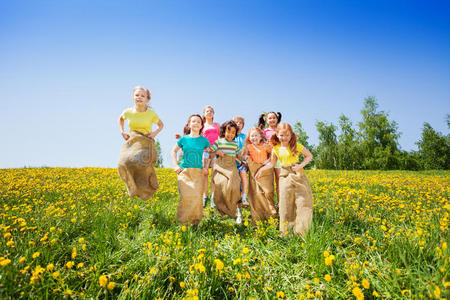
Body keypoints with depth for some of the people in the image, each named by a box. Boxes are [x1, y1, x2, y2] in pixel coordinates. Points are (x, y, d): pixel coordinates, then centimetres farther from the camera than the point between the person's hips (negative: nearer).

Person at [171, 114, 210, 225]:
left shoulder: (204, 140, 5)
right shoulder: (184, 139, 6)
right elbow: (174, 151, 20)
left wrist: (206, 167, 6)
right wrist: (175, 165, 10)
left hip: (198, 172, 0)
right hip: (184, 171, 0)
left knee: (197, 197, -11)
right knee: (186, 196, -15)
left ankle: (195, 221, 8)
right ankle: (183, 221, 1)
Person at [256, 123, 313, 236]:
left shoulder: (296, 145, -3)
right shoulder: (276, 149, 6)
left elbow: (309, 156, 4)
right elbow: (272, 164, 16)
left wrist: (301, 165, -11)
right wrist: (261, 169, 3)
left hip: (298, 175, -2)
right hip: (284, 176, 2)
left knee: (303, 201, -6)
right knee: (285, 203, 0)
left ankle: (301, 231, 5)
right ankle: (285, 232, 10)